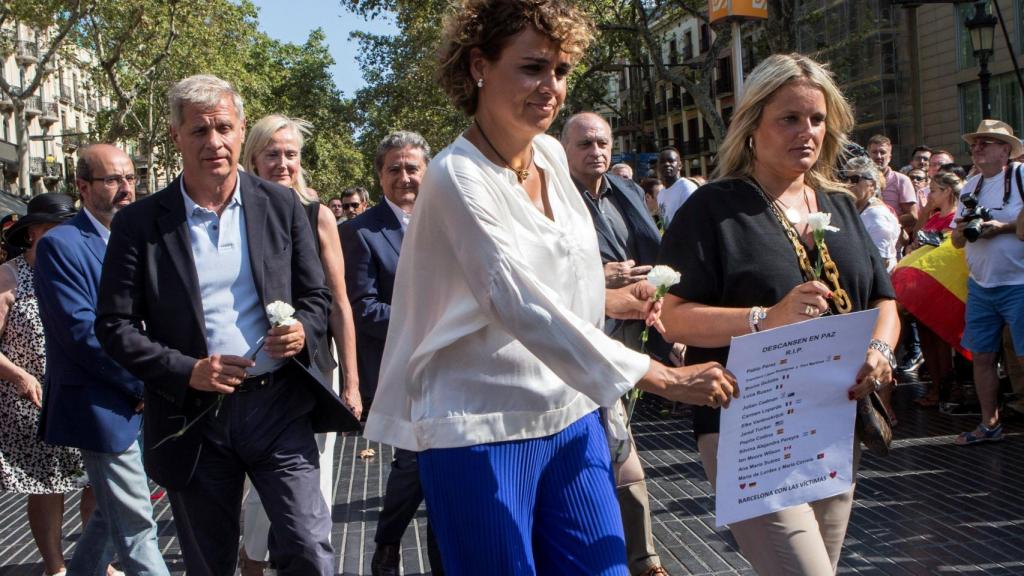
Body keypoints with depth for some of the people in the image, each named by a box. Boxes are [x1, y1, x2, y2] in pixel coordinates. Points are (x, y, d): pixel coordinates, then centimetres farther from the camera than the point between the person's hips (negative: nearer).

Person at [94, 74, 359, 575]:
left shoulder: (281, 206, 4)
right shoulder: (139, 224, -1)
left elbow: (316, 296, 11)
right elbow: (114, 326, -1)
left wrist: (302, 332, -12)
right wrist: (187, 371, -14)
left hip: (277, 406, 0)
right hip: (192, 418, 0)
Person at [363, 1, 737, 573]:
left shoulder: (553, 155, 5)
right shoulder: (459, 178, -17)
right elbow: (522, 308, -26)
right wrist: (665, 378, -27)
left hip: (572, 417, 7)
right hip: (483, 434, -6)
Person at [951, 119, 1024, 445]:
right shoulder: (971, 186, 14)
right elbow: (957, 242, 16)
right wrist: (962, 230, -5)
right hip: (980, 285, 7)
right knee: (982, 356, 10)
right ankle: (990, 425, 22)